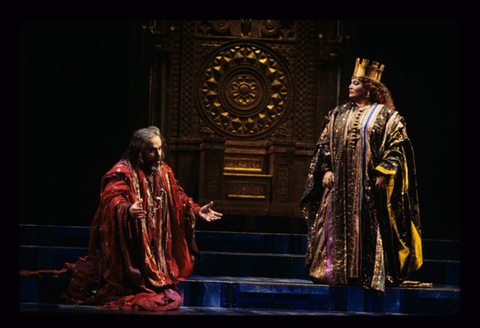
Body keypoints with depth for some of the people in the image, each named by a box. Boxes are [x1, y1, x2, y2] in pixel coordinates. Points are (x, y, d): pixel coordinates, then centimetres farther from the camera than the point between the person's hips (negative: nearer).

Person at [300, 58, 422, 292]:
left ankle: (371, 275, 0)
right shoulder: (339, 115, 14)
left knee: (368, 228, -4)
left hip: (369, 183, -4)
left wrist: (383, 174, -14)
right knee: (338, 224, 1)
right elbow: (325, 144, 13)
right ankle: (336, 271, 6)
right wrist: (326, 170, 1)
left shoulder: (386, 116, 1)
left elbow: (396, 147, -4)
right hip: (341, 181, 4)